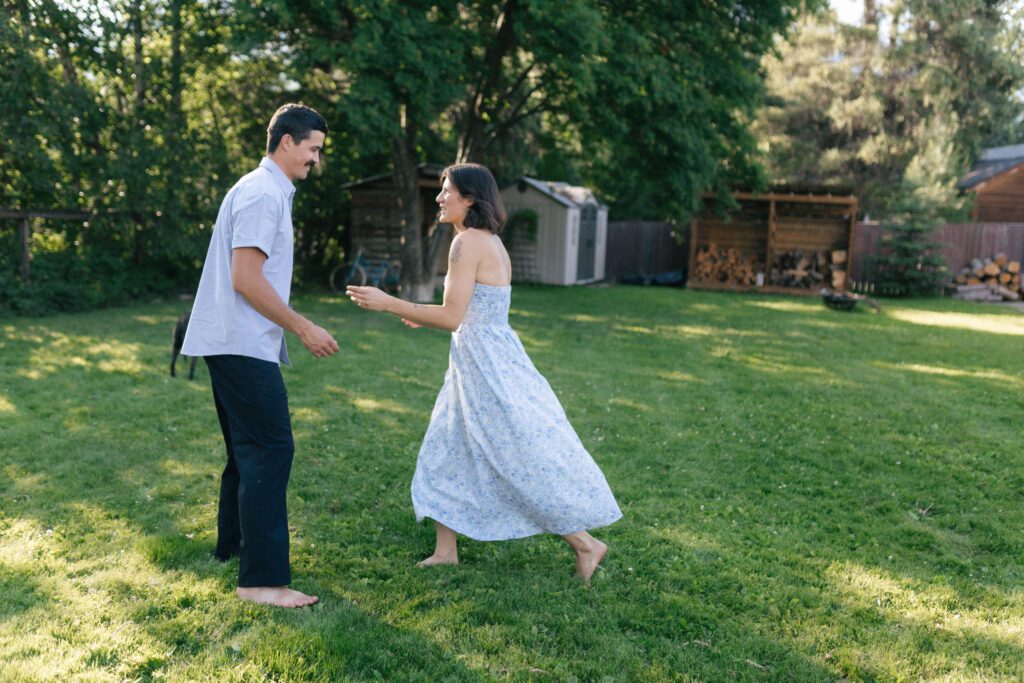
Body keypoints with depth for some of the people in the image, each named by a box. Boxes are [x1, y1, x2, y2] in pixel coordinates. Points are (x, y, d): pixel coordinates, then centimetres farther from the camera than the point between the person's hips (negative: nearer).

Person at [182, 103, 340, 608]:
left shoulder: (266, 191, 18)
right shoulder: (262, 195, -14)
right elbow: (246, 279, -22)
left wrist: (293, 329, 22)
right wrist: (304, 329, -17)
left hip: (235, 344, 11)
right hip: (244, 345, -11)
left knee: (249, 448, 20)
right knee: (271, 450, -11)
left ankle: (233, 544, 34)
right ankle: (261, 578, -9)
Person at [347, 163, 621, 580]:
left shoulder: (468, 241, -17)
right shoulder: (491, 241, 12)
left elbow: (451, 318, -21)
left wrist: (387, 304, -15)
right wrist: (423, 317, 22)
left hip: (485, 365, -10)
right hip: (482, 361, 10)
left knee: (523, 460, -1)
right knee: (449, 452, 16)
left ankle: (585, 544, 10)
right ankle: (446, 550, 26)